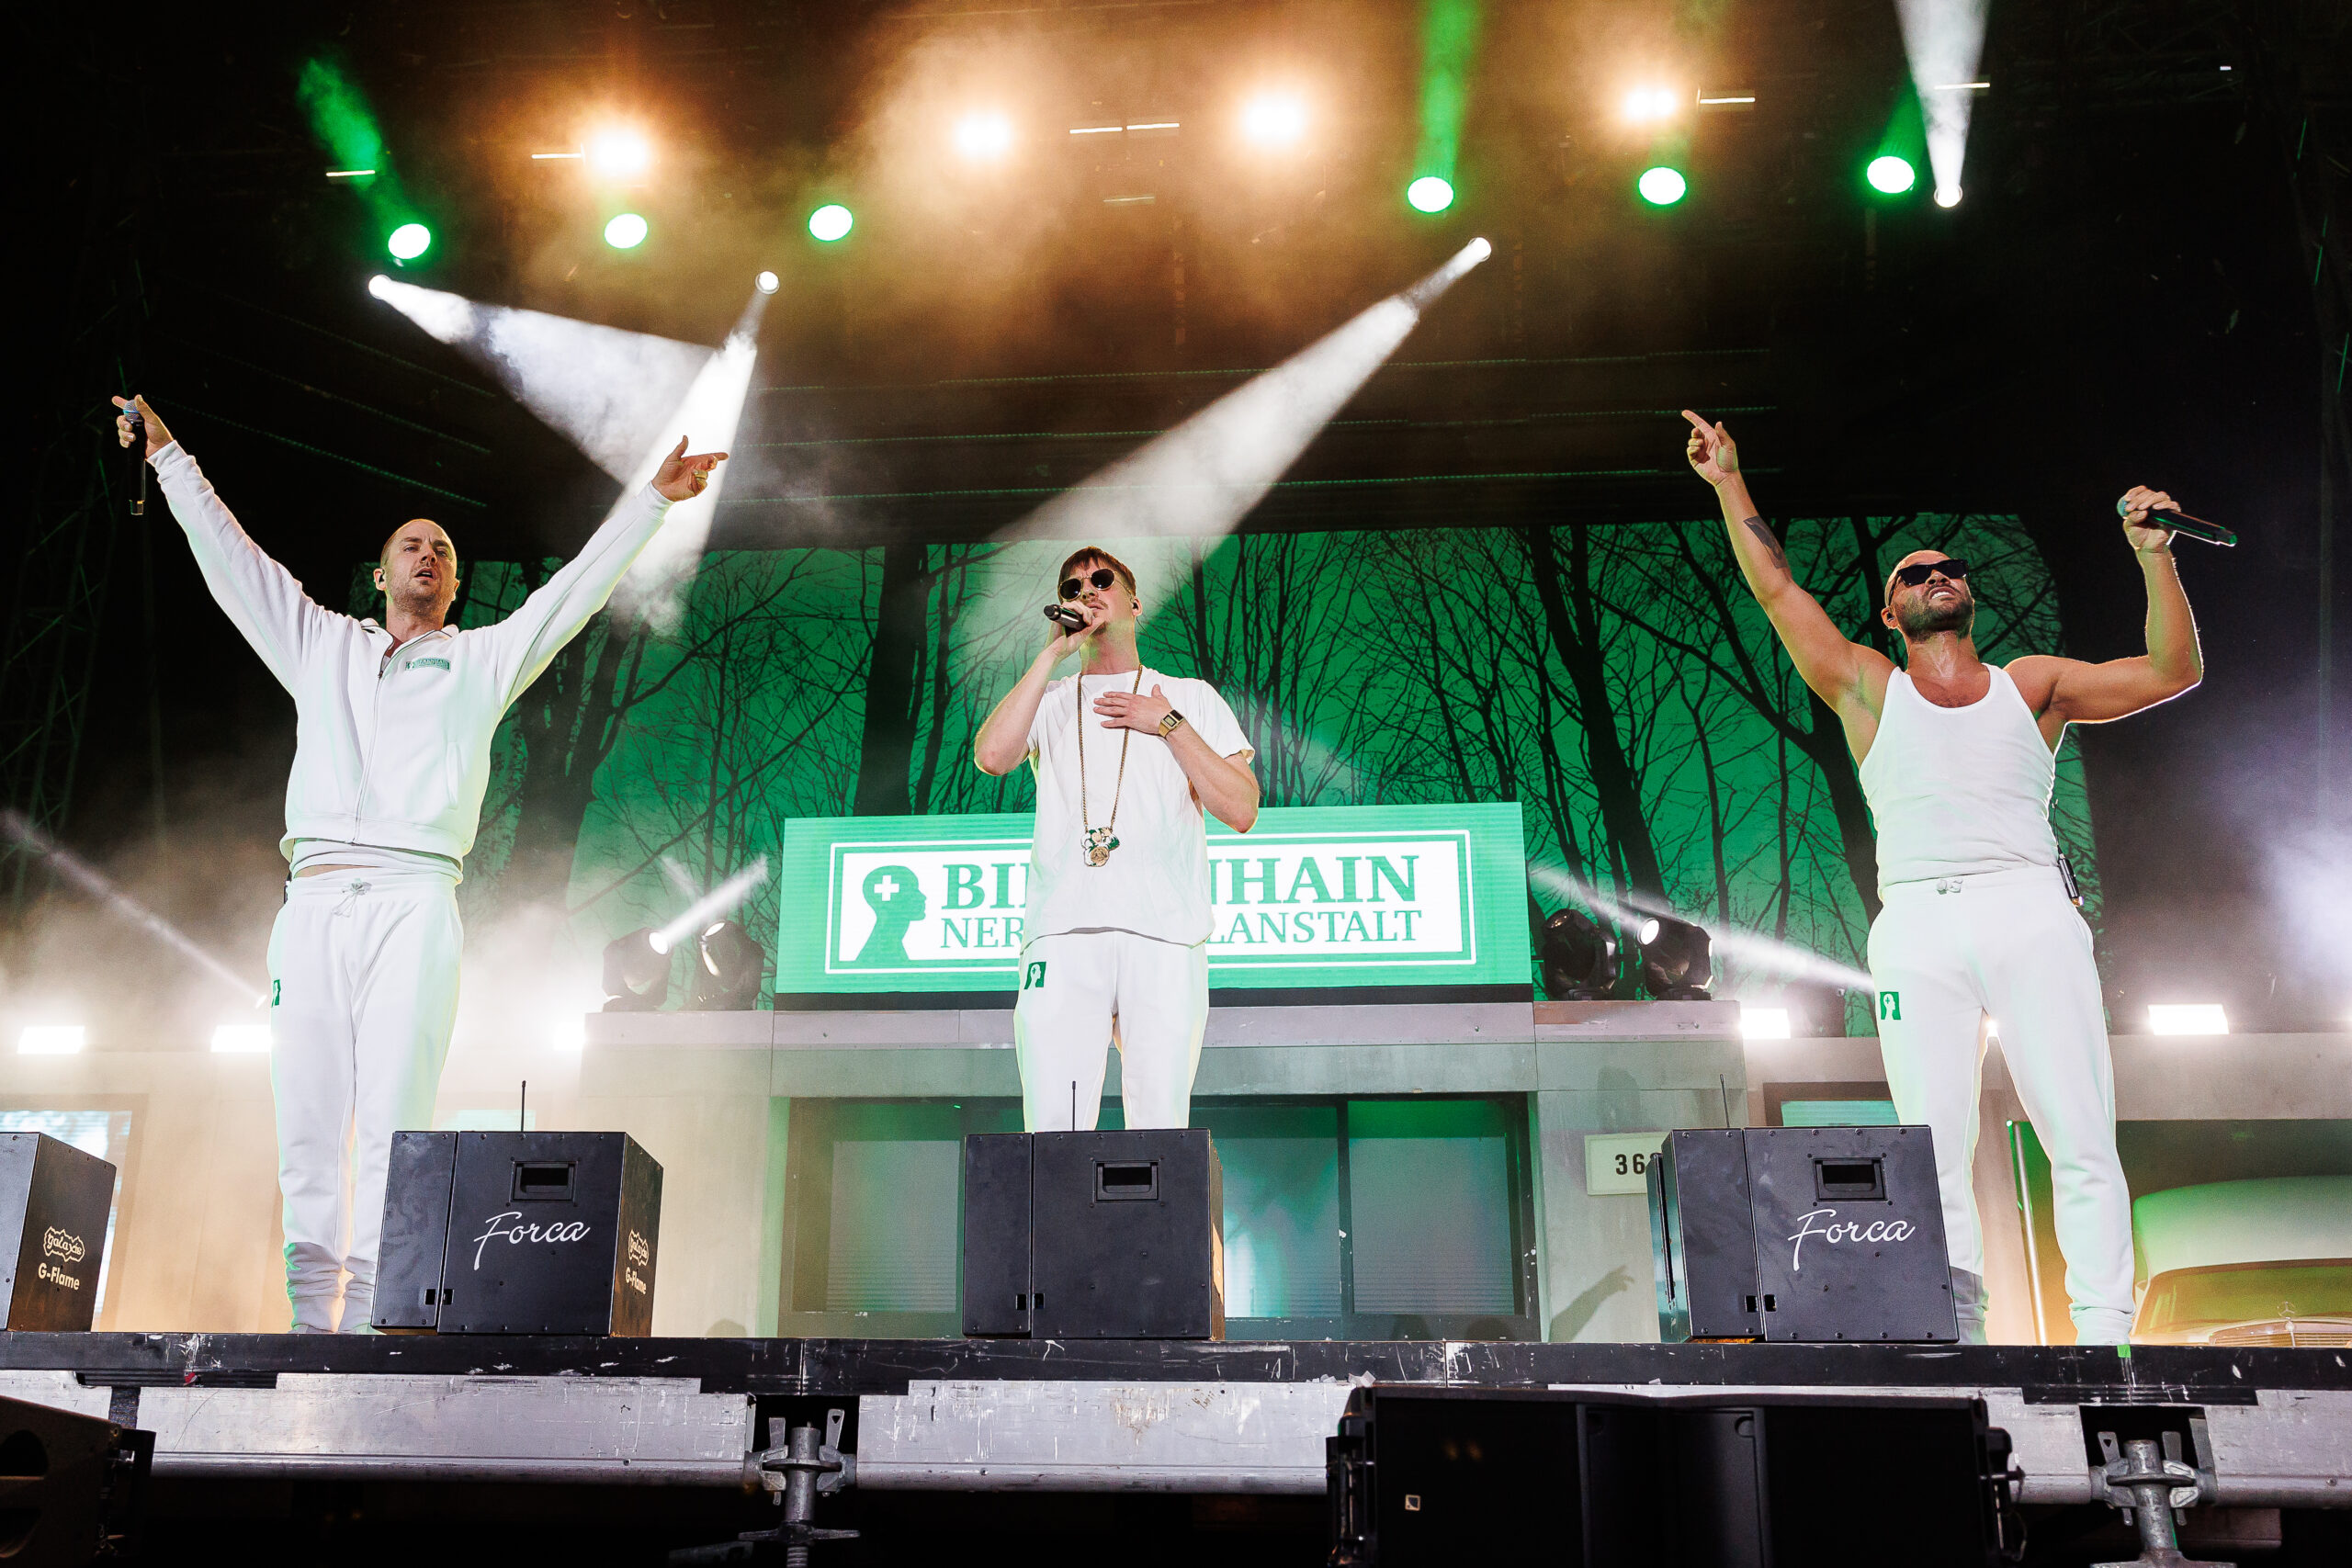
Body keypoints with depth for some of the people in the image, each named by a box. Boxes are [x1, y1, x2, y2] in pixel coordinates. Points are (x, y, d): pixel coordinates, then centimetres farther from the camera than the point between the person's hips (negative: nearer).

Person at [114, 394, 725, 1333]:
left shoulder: (484, 659, 22)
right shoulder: (321, 646, 27)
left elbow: (579, 587, 19)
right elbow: (231, 561, 30)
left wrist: (653, 501, 17)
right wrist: (169, 456, 32)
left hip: (414, 898, -2)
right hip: (314, 900, 2)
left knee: (393, 1123, -11)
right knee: (305, 1122, -4)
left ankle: (373, 1321, -14)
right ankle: (309, 1320, -4)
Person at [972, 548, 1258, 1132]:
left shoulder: (1191, 697, 21)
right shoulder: (1048, 700, 23)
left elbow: (1241, 812, 9)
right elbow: (992, 755, -1)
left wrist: (1170, 726, 5)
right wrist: (1053, 652, 3)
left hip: (1165, 935, 0)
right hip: (1061, 931, 1)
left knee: (1161, 1130, -8)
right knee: (1053, 1131, -10)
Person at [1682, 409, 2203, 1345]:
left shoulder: (2032, 685, 21)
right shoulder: (1870, 690, 20)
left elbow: (2174, 671, 16)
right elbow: (1777, 589, 20)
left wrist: (2153, 556, 7)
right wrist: (1730, 484, 20)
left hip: (2033, 913, 0)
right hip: (1918, 925, 0)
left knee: (2081, 1139, -9)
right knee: (1935, 1152, -7)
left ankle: (2103, 1338, -9)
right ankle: (1955, 1333, -6)